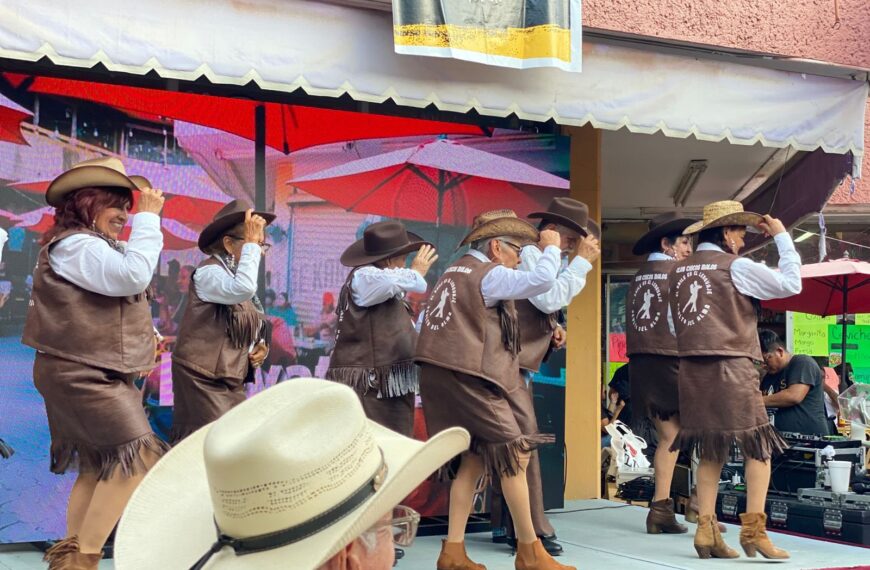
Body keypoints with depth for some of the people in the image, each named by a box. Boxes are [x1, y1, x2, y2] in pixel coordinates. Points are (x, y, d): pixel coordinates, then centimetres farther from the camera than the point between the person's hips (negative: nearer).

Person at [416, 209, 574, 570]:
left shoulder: (453, 273, 20)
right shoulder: (489, 274, -8)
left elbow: (424, 322, 24)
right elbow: (541, 282, -22)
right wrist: (551, 248, -5)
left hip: (439, 375, 10)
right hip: (467, 376, -10)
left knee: (475, 457, 12)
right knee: (514, 455, -2)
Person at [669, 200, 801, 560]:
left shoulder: (678, 270, 11)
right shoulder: (735, 267, -7)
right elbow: (791, 284, -4)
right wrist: (781, 237, 4)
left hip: (691, 368, 6)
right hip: (731, 367, -6)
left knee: (710, 452, 12)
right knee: (758, 448, 2)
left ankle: (706, 530, 6)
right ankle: (753, 529, -7)